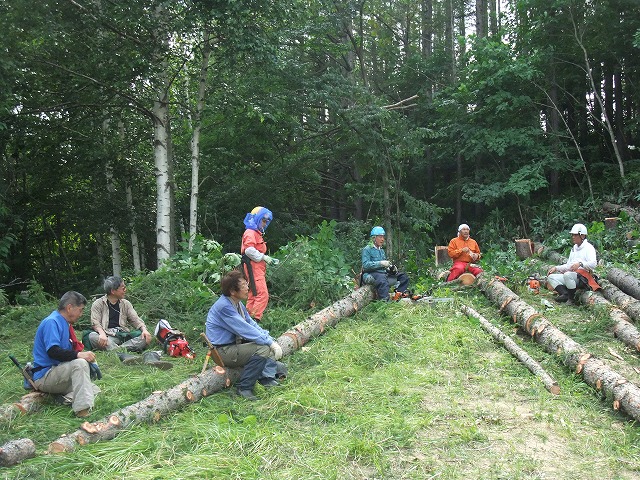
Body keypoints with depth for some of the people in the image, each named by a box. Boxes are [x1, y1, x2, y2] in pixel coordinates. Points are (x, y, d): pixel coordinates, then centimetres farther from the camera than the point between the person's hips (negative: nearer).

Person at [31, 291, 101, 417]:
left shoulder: (65, 324, 15)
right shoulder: (51, 322, -15)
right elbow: (52, 351, -28)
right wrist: (78, 354, -37)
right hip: (44, 377, -10)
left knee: (95, 390, 6)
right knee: (80, 363, -34)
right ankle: (83, 410, -41)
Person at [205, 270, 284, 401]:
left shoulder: (237, 302, 5)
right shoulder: (224, 306, -24)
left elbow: (252, 324, 7)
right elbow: (245, 330, -26)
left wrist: (272, 341, -6)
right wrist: (270, 343, -20)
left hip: (234, 343, 10)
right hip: (223, 351, -10)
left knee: (268, 342, 4)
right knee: (263, 350, -25)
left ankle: (266, 378, 6)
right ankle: (244, 388, -13)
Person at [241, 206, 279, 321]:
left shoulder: (258, 233, 25)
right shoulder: (250, 232, -7)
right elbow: (249, 250, -21)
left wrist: (270, 260, 14)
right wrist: (264, 257, -17)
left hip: (259, 268, 11)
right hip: (253, 268, -11)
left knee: (254, 295, 12)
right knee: (263, 294, -18)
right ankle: (255, 319, -20)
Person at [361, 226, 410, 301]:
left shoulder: (382, 251, 23)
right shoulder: (367, 249, -2)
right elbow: (365, 265, -15)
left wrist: (391, 268, 3)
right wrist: (381, 263, -21)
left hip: (383, 273, 8)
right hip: (370, 275, -8)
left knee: (403, 276, 1)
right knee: (382, 278, -40)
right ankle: (384, 300, -51)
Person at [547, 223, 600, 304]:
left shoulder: (588, 247, -2)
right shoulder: (574, 248, 24)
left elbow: (593, 264, -18)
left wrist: (580, 263, -34)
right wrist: (556, 268, 14)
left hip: (583, 277, -9)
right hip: (571, 274, 9)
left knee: (567, 275, -38)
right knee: (551, 277, -6)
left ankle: (571, 298, -22)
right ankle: (565, 294, -25)